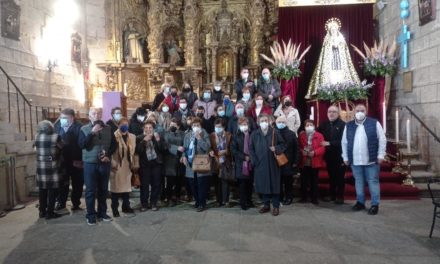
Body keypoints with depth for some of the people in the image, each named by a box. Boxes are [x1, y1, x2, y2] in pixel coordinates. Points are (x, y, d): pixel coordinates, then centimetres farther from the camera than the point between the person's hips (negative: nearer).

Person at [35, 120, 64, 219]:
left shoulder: (37, 137, 1)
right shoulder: (56, 137, -12)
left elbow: (37, 147, 12)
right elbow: (62, 147, -2)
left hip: (41, 168, 5)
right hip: (53, 168, -5)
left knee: (42, 190, 14)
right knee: (52, 191, 3)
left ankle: (42, 211, 23)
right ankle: (50, 213, 7)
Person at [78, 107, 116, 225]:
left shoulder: (108, 129, 4)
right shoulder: (84, 129, -2)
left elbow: (114, 144, 6)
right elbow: (82, 145, -14)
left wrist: (108, 155, -7)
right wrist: (92, 133, -21)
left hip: (104, 163, 2)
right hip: (90, 163, -2)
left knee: (103, 189, 11)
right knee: (90, 190, 3)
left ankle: (102, 213, 24)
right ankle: (91, 215, 13)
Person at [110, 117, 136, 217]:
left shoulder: (132, 137, 8)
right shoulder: (114, 136, -7)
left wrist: (133, 164, 8)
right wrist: (113, 164, -14)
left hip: (127, 166, 4)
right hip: (116, 166, -4)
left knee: (127, 186, 11)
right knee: (116, 186, 2)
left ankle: (126, 206, 23)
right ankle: (115, 209, 12)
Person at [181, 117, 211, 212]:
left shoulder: (205, 135, -1)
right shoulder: (187, 135, 12)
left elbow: (207, 147, -14)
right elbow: (184, 148, 15)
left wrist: (199, 137, -18)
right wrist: (184, 156, -2)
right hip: (190, 164, 5)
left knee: (202, 185, -3)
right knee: (193, 185, 11)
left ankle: (202, 204, 8)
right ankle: (197, 201, 29)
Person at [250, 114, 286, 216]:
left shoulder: (275, 133, -2)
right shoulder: (254, 134, 2)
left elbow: (283, 145, 4)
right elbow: (251, 149, 6)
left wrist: (276, 149, -14)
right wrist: (254, 161, -2)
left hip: (272, 164, -2)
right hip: (260, 164, 2)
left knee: (274, 184, 3)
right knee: (263, 184, 8)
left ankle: (276, 206, 13)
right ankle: (266, 205, 23)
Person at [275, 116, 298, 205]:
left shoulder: (291, 134, 1)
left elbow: (295, 149, -1)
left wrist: (294, 162, -5)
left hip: (288, 162, -1)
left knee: (288, 181, 8)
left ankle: (289, 197, 20)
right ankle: (279, 197, 20)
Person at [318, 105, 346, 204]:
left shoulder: (342, 125, -12)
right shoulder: (324, 124, 8)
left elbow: (343, 140, -19)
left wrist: (330, 143, -19)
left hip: (339, 156, -5)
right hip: (329, 156, 5)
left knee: (340, 177, 5)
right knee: (331, 176, 15)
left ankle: (340, 196, 15)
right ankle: (332, 195, 26)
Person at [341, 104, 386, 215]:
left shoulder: (374, 123, -2)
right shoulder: (348, 126, 6)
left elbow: (382, 140, -2)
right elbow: (344, 142, 9)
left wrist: (380, 155, -7)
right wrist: (345, 157, 6)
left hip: (371, 160, -3)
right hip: (355, 161, 3)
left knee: (373, 182, 4)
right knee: (358, 182, 12)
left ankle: (375, 204, 12)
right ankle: (360, 202, 24)